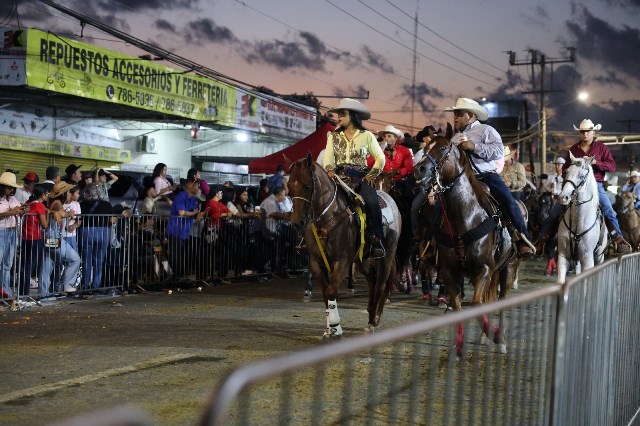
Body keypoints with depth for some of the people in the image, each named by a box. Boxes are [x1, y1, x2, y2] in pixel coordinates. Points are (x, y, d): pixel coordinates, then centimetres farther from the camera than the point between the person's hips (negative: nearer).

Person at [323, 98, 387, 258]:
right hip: (340, 176, 3)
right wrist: (330, 170, -10)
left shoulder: (367, 136, 8)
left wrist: (371, 175, -3)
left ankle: (377, 242, -24)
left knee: (372, 202, -30)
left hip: (361, 177, -2)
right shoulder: (333, 136, 16)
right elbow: (328, 158, 10)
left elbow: (380, 158, 9)